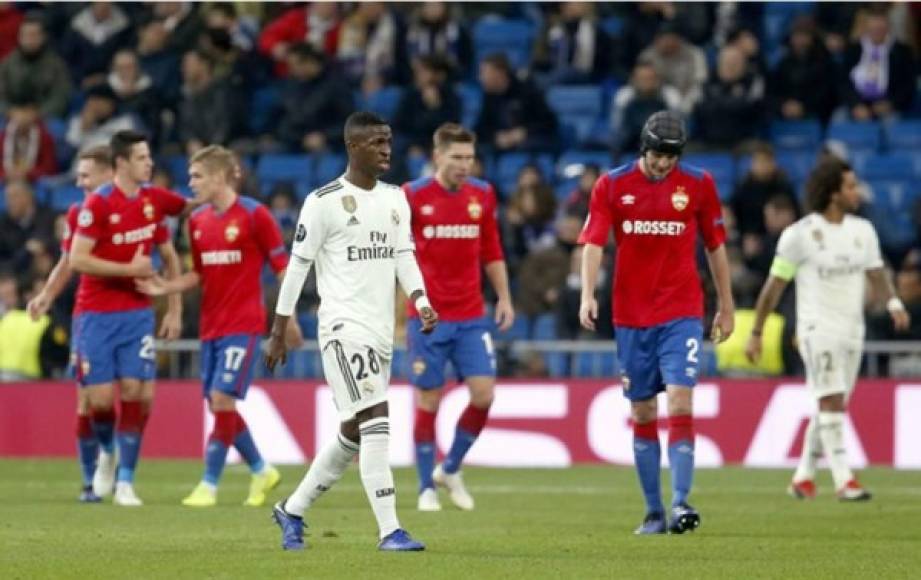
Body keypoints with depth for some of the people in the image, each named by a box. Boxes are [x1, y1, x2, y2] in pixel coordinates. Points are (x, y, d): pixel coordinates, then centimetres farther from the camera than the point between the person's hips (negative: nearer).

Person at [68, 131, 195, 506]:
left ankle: (125, 482, -1)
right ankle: (107, 453, 26)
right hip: (97, 315, -3)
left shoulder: (154, 199, 3)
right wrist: (129, 269, -17)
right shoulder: (98, 204, -12)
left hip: (137, 313, 3)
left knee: (136, 392, -8)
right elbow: (77, 259, -15)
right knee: (101, 398, -6)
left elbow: (190, 206, 24)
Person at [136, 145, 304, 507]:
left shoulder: (254, 215, -8)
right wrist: (166, 288, 2)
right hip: (211, 326, 7)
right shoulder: (197, 220, 10)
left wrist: (289, 318, -6)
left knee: (222, 399, -13)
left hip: (243, 326, -7)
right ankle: (261, 471, 24)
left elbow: (283, 266, -4)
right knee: (217, 405, 7)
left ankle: (209, 485, -7)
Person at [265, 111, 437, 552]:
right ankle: (389, 530, -18)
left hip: (381, 329, 7)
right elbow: (298, 265, -4)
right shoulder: (324, 201, -7)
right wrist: (278, 332, -3)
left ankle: (292, 510, 28)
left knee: (354, 433, 12)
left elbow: (403, 256, 9)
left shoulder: (395, 200, 13)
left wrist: (421, 301, -11)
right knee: (375, 420, -17)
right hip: (344, 325, -7)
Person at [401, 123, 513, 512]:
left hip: (471, 318, 3)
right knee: (428, 401, 0)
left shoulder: (483, 195, 6)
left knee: (483, 393, -7)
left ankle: (451, 469, 14)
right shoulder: (412, 196, -5)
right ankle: (426, 488, 11)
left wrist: (504, 297, 10)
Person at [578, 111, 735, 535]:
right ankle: (653, 512, 13)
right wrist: (587, 294, -21)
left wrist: (726, 305, 13)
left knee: (680, 400, -17)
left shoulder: (699, 185, 1)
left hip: (682, 313, -1)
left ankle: (681, 503, -19)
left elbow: (715, 246, 10)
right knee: (642, 412, 5)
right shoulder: (612, 185, 0)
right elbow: (594, 243, -6)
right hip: (631, 316, 1)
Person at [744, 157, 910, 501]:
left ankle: (803, 478, 22)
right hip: (818, 328, -6)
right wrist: (755, 334, -2)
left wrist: (893, 304, -14)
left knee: (832, 407, 10)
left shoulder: (863, 231, 8)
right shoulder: (801, 234, -8)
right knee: (832, 401, -15)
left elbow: (876, 274, 8)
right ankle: (844, 481, -18)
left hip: (852, 329, 6)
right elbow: (774, 285, -3)